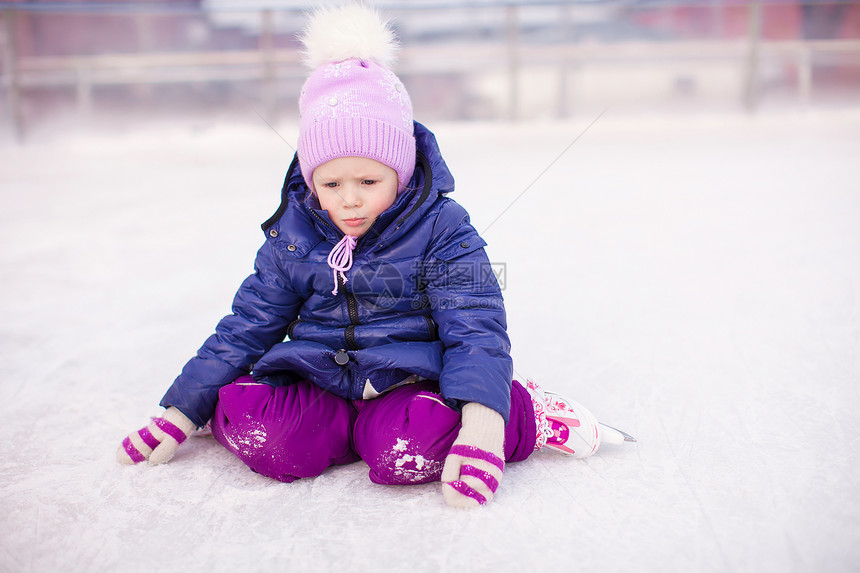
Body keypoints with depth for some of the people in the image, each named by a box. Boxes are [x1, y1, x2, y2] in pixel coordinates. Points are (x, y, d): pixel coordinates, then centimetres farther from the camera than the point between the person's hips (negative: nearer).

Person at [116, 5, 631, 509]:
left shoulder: (441, 228, -6)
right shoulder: (294, 234, 4)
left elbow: (474, 330, -13)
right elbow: (247, 327, 10)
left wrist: (481, 422, -31)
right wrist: (181, 412, 7)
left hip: (409, 380, -2)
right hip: (316, 381, 2)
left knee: (406, 452, -34)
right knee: (267, 440, -30)